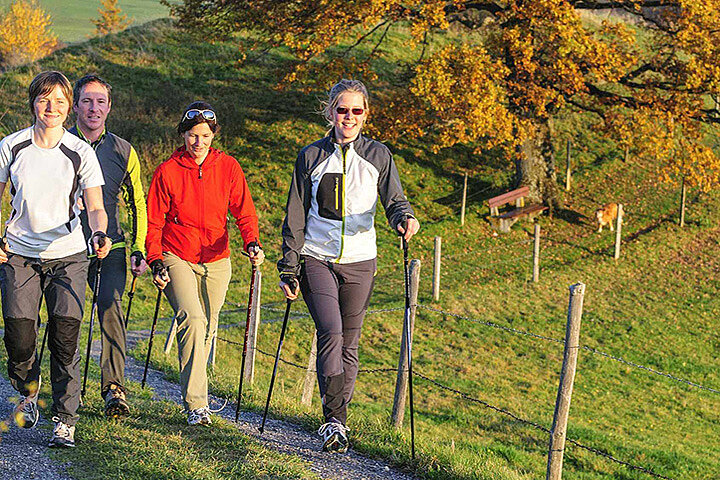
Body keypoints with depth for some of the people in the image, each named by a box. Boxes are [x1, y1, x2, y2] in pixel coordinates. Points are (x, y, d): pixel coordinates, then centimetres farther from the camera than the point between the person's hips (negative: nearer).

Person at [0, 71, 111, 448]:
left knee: (65, 340, -8)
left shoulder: (81, 152, -4)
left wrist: (99, 234, -29)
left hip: (67, 256, -1)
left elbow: (95, 207, -8)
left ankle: (65, 420, 4)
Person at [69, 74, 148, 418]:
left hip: (110, 246, 0)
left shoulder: (123, 152, 7)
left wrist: (139, 251, 8)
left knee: (110, 305, -18)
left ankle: (114, 387, -20)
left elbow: (138, 204, 16)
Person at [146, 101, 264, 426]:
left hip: (216, 261, 3)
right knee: (192, 319, -22)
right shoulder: (167, 171, -6)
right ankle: (196, 403, -20)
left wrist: (252, 243, -14)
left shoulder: (228, 167, -1)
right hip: (177, 258, -3)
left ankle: (194, 385, 34)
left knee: (207, 328, 10)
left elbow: (243, 212, 4)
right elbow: (154, 222, -1)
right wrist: (156, 262, -11)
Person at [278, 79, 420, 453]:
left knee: (349, 343, 6)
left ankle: (335, 418, 20)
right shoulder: (311, 156, 5)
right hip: (316, 258, -1)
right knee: (330, 333, -17)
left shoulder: (378, 156, 5)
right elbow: (295, 216, 8)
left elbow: (394, 201, -2)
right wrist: (289, 266, 4)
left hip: (360, 261, 1)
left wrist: (404, 218, -27)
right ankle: (335, 421, -16)